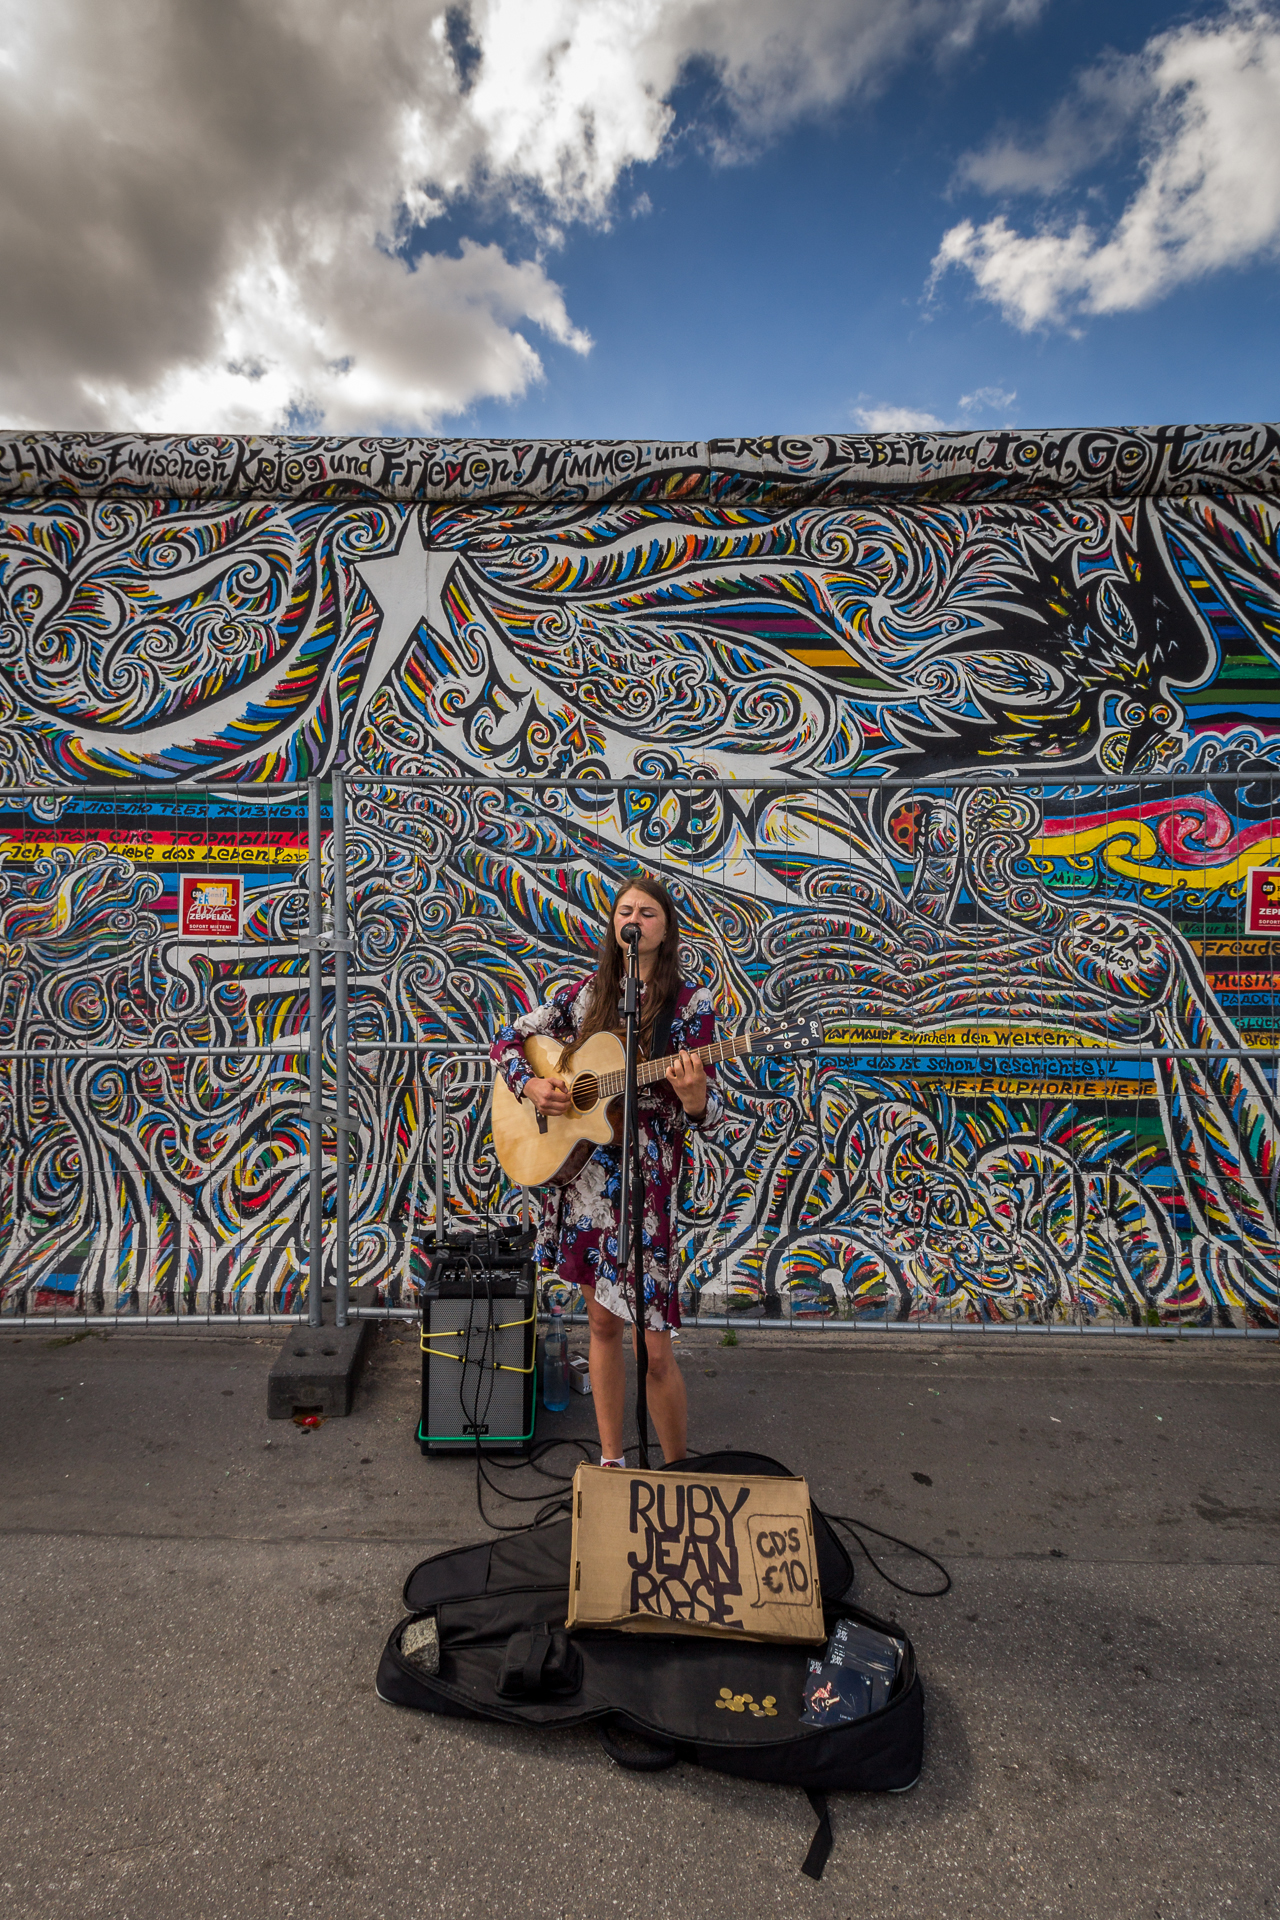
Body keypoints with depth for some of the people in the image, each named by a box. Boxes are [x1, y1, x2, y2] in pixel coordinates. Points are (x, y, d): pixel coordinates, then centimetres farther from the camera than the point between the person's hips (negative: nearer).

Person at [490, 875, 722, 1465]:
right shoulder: (587, 993, 6)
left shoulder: (691, 1004, -4)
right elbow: (507, 1040, 13)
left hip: (646, 1182, -4)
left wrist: (694, 1096, -28)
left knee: (654, 1350, -2)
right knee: (602, 1325, 16)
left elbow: (708, 1116, -5)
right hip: (579, 1171, 4)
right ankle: (611, 1461, 33)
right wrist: (530, 1086, -5)